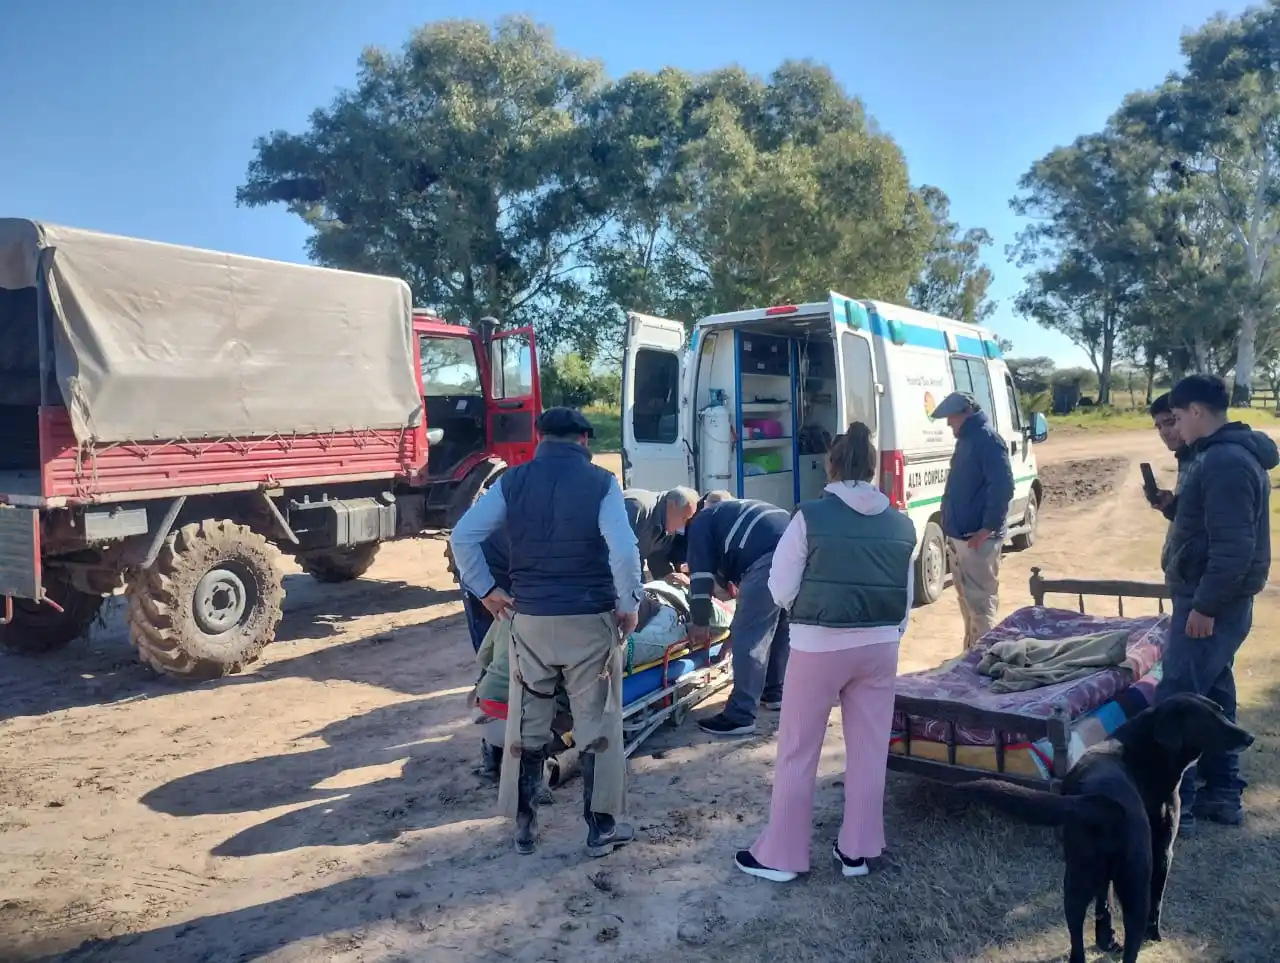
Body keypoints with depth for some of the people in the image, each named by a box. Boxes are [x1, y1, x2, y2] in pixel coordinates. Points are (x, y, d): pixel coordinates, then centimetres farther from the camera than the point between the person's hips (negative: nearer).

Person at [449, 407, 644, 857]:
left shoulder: (513, 481, 2)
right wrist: (628, 605, -5)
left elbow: (463, 536, -2)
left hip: (530, 618, 3)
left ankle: (524, 826, 24)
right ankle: (601, 829, 17)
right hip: (590, 619, -2)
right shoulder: (600, 482, -6)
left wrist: (485, 590, 6)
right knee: (597, 726, 9)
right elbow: (624, 549, -17)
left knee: (526, 725, 15)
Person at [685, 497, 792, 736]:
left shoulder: (700, 523, 19)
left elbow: (701, 571, 6)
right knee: (781, 626, 24)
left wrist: (699, 621, 13)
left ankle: (740, 717, -2)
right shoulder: (731, 514, 41)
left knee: (749, 636, -5)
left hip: (770, 557, -9)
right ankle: (775, 693, 36)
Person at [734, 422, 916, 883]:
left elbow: (781, 590, -8)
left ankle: (780, 854, 19)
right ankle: (856, 850, 27)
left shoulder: (811, 517, -12)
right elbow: (906, 599, 9)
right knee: (869, 752, 15)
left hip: (819, 647, -4)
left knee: (797, 753, 9)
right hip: (880, 648, 4)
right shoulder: (900, 524, 3)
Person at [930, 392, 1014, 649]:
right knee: (966, 598, 18)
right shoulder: (967, 439, 16)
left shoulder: (987, 439, -14)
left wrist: (988, 528, -23)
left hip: (977, 537, -10)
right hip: (959, 534, 10)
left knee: (980, 601, -4)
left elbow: (1003, 487, -21)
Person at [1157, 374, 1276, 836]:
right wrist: (1174, 504, 11)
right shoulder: (1227, 453, 13)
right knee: (1213, 694, 17)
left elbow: (1234, 545, -26)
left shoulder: (1224, 461, -21)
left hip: (1211, 602, -11)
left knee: (1175, 700, -7)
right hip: (1218, 599, 11)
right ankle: (1223, 792, 27)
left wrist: (1205, 605, -23)